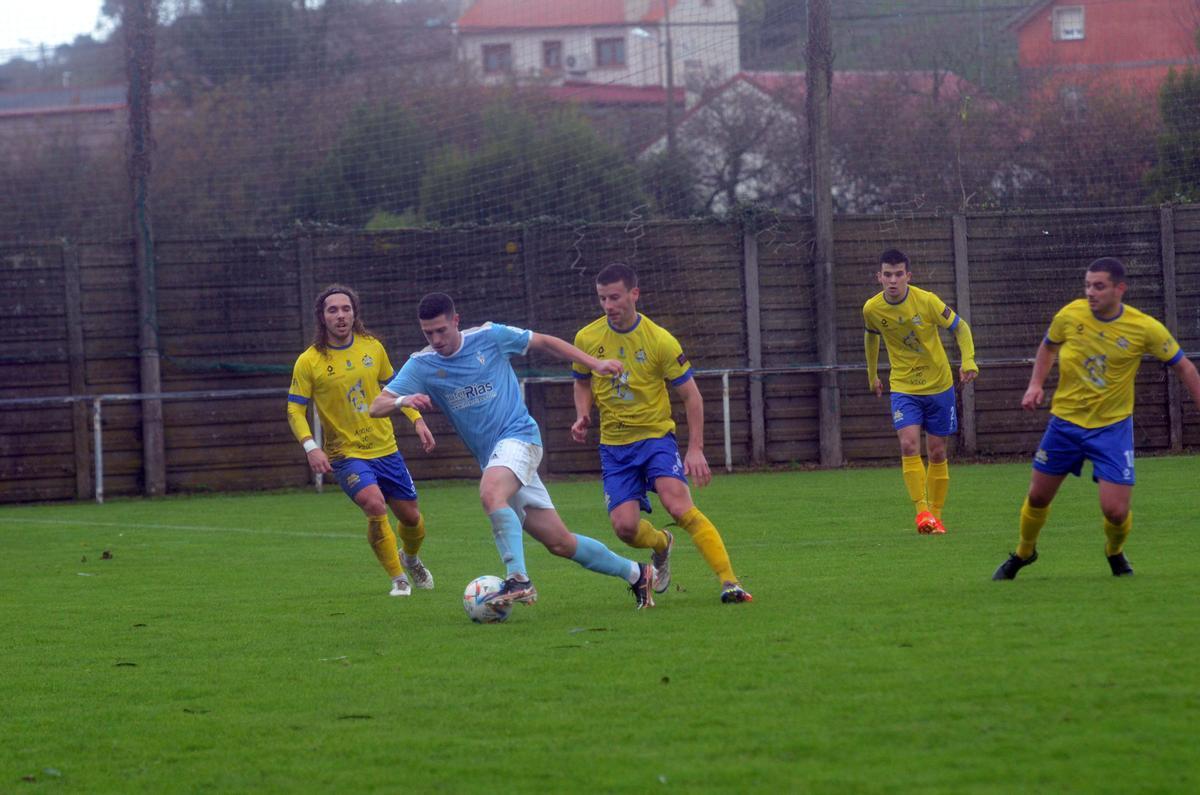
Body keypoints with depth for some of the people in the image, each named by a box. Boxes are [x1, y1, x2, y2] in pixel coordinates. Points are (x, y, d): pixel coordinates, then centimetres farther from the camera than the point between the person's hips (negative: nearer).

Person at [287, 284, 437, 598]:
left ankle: (411, 559, 47)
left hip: (385, 449, 4)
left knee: (411, 516, 10)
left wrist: (417, 420, 6)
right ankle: (398, 579, -10)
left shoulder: (372, 347, 1)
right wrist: (310, 446, -22)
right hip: (346, 453, -4)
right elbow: (294, 410, -7)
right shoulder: (309, 362, -10)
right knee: (375, 504, -28)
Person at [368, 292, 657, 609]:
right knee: (560, 543, 5)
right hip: (492, 457, 4)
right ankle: (636, 574, 21)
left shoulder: (488, 336, -4)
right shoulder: (421, 366, 2)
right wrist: (402, 401, -27)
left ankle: (518, 580, -38)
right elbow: (377, 407, -4)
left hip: (519, 437, -4)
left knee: (491, 493, -36)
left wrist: (594, 364, 5)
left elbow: (543, 342, 9)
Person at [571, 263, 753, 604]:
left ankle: (728, 582, -23)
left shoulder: (660, 340, -10)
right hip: (613, 445, 3)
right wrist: (582, 416, -3)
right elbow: (583, 382, 18)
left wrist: (695, 449, -11)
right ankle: (661, 544, 27)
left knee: (678, 505, -25)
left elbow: (692, 396, -4)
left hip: (656, 437, -3)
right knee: (624, 525, -11)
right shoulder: (586, 339, -1)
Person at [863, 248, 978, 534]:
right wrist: (872, 375, 22)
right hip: (903, 387, 1)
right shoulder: (872, 309, -9)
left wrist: (968, 360, -22)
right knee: (909, 446, -19)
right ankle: (922, 510, -17)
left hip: (939, 385, 0)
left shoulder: (926, 301, -16)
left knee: (937, 452, 6)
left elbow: (960, 326, -6)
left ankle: (935, 515, 18)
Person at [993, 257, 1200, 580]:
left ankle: (1114, 551, 24)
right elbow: (1049, 346, 11)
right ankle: (1023, 553, 40)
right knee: (1038, 497, 10)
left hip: (1113, 426, -2)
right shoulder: (1070, 315, -11)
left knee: (1116, 510, -11)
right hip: (1065, 420, 2)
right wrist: (1036, 384, -3)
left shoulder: (1146, 329, -15)